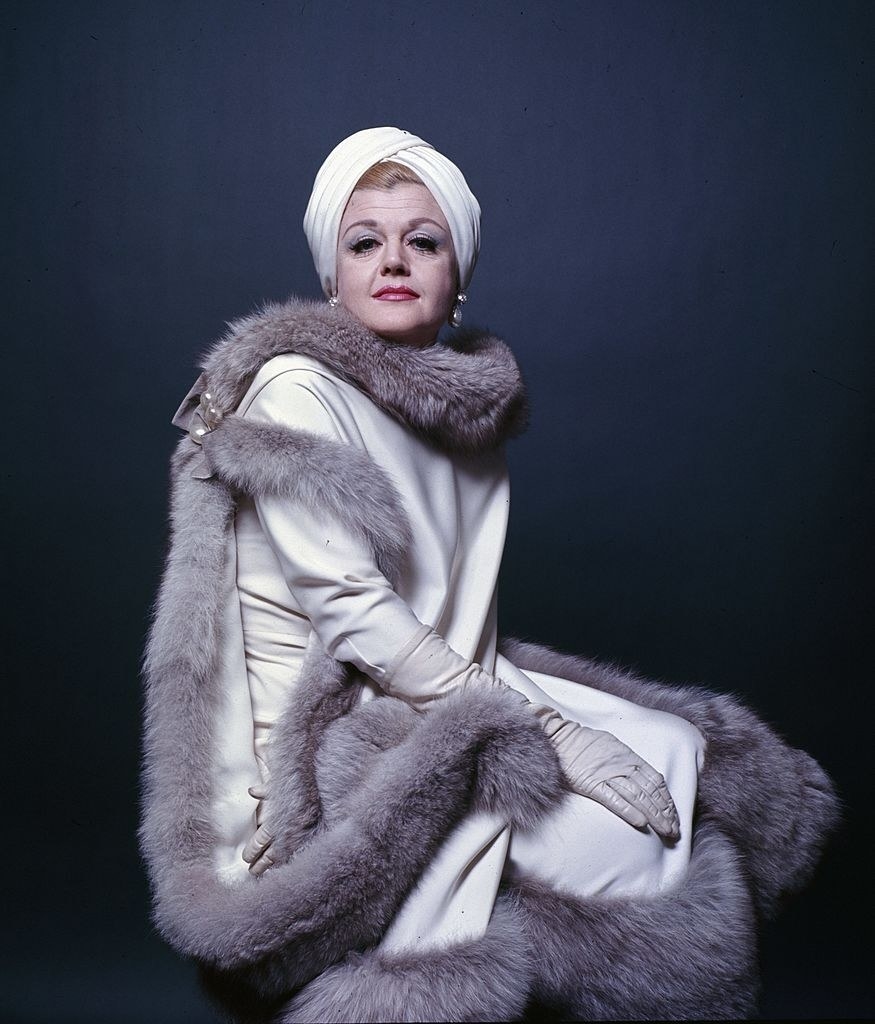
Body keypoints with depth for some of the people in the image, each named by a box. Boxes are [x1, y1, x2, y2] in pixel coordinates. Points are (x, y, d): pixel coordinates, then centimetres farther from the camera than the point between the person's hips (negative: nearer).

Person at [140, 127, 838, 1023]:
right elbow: (352, 614, -21)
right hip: (327, 729, -7)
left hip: (445, 690, 7)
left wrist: (507, 695, -9)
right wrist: (546, 728, -21)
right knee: (628, 845, -18)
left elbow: (467, 604, 11)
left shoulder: (468, 397, 7)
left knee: (675, 745, 0)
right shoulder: (294, 390, -14)